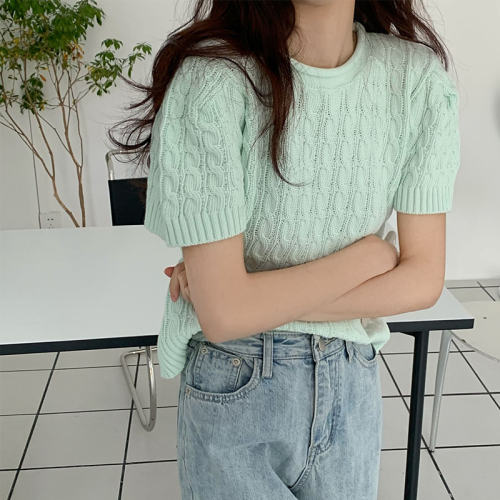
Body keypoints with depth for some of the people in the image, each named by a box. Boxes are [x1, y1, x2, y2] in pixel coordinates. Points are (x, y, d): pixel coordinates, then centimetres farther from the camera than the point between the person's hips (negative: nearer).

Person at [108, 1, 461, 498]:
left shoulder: (421, 77, -10)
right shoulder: (211, 80, -21)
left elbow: (423, 280, -10)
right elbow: (223, 313, -23)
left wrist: (261, 298, -18)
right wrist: (369, 253, -14)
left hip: (352, 383, 4)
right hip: (235, 393, -3)